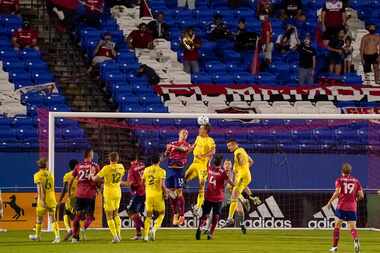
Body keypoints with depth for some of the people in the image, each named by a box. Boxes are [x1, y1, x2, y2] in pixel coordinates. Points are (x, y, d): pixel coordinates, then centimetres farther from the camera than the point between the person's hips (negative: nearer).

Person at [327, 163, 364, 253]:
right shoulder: (356, 181, 8)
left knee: (337, 226, 11)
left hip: (341, 207, -2)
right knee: (353, 227, 2)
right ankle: (356, 241, -27)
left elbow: (337, 192, -14)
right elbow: (361, 195, 5)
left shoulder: (339, 180, 0)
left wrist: (330, 201, -3)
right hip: (352, 207, 2)